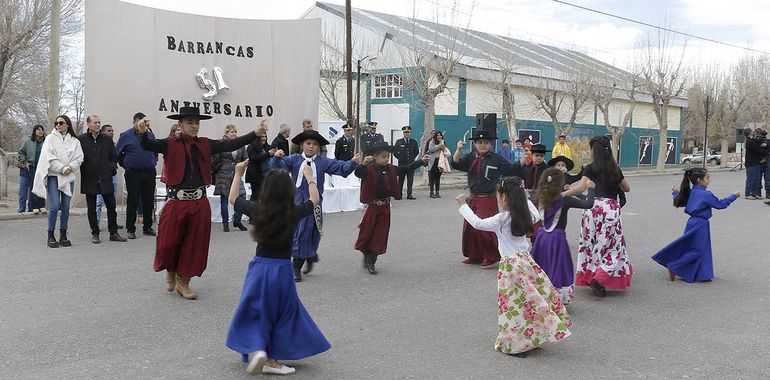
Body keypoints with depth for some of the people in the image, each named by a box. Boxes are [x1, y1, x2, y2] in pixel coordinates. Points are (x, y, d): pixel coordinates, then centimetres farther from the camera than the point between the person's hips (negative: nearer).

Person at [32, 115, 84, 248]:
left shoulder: (75, 141, 10)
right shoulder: (51, 138, 4)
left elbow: (79, 158, 4)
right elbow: (49, 157, -5)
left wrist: (70, 167, -13)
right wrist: (62, 169, -14)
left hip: (68, 177, 3)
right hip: (53, 176, -2)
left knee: (66, 207, 4)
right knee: (54, 206, -10)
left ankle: (63, 235, 13)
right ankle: (51, 236, -1)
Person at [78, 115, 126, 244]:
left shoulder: (107, 139, 7)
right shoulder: (81, 139, -3)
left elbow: (114, 156, 13)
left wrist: (112, 168, -1)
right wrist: (84, 171, -10)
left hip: (105, 178, 2)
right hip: (89, 179, -2)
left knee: (111, 206, 4)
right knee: (92, 208, 7)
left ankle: (113, 233, 13)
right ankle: (95, 234, 16)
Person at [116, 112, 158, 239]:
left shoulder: (150, 134, 8)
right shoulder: (126, 136, -1)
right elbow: (117, 153, 6)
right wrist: (125, 165, 8)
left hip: (149, 173, 3)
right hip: (133, 174, -3)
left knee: (149, 201, 7)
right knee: (132, 202, -1)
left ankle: (147, 227, 17)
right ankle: (130, 229, 6)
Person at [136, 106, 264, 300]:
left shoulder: (206, 145, 6)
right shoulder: (170, 144, -2)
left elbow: (231, 145, -1)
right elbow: (148, 145, -17)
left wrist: (255, 133, -11)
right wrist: (143, 132, -40)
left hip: (200, 204, 3)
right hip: (176, 202, -3)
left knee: (195, 245, 7)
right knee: (169, 243, -1)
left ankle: (183, 282, 25)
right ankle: (171, 272, 31)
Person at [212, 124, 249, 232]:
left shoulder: (240, 144, 8)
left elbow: (245, 159, 14)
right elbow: (214, 160, -5)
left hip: (236, 175, 4)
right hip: (223, 176, -3)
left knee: (242, 197, -7)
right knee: (224, 200, 4)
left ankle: (237, 220, 12)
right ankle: (225, 224, 15)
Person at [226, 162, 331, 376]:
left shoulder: (257, 210, -8)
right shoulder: (294, 213, -10)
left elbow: (233, 199, 12)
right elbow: (315, 201, 11)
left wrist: (238, 175, 23)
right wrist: (309, 178, 24)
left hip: (259, 267, 1)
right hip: (282, 270, -1)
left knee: (255, 311, 14)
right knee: (282, 313, 16)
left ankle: (256, 349, -10)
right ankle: (272, 359, 17)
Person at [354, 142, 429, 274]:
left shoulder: (391, 169, 6)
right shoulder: (369, 169, -14)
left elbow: (407, 168, 11)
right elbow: (358, 173, -31)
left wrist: (422, 161, 6)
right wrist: (363, 164, -50)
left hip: (385, 206, 5)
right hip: (373, 205, -5)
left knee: (380, 234, 6)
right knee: (367, 232, 4)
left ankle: (371, 261, 15)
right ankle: (366, 255, 28)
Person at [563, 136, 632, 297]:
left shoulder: (590, 168, 1)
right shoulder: (615, 169, 12)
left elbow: (581, 187, -14)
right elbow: (627, 188, 25)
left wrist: (563, 194, -11)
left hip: (593, 207, -1)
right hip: (611, 208, 2)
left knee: (591, 243, 11)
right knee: (611, 245, 6)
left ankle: (589, 276, 14)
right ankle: (600, 278, -11)